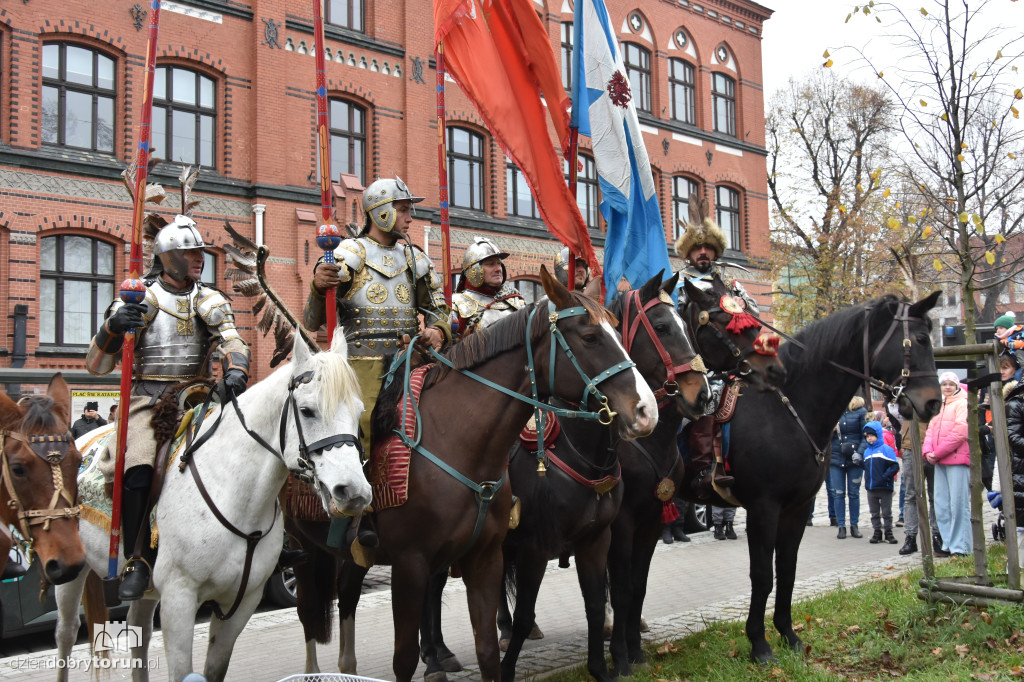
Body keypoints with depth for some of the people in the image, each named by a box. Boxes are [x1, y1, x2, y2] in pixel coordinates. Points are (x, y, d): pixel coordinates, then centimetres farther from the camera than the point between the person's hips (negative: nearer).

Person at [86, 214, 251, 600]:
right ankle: (137, 561, -12)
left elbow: (232, 342, -4)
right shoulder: (138, 301, 4)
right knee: (138, 470, -27)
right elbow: (96, 365, 0)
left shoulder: (210, 302, 13)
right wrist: (113, 327, -21)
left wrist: (235, 371, -27)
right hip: (147, 399, -3)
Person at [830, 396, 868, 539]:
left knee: (854, 493, 6)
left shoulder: (860, 411, 1)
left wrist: (859, 453, -13)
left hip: (854, 459, -1)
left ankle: (854, 525, 17)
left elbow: (866, 436, -2)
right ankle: (841, 526, 9)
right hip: (836, 458, 1)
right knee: (839, 494, 2)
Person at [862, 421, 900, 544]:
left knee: (886, 512, 6)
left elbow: (895, 466, -13)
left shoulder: (886, 449, -8)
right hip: (871, 488, 5)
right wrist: (867, 480, 7)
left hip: (885, 488, -5)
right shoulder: (867, 452, 10)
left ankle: (888, 532, 16)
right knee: (874, 513, 11)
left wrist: (885, 477, -20)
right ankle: (877, 532, 19)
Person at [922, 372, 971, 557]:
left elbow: (960, 431, -13)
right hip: (939, 462, 8)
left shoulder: (962, 403, -2)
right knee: (941, 505, 8)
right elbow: (931, 430, 18)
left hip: (957, 459, -8)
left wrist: (938, 452, -12)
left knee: (958, 503, -6)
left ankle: (961, 546, -2)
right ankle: (948, 544, 14)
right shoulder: (938, 406, 20)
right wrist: (927, 451, -1)